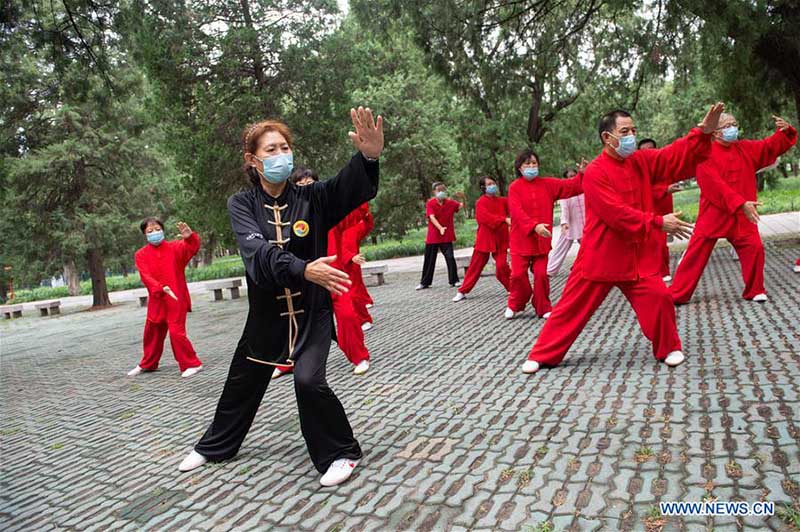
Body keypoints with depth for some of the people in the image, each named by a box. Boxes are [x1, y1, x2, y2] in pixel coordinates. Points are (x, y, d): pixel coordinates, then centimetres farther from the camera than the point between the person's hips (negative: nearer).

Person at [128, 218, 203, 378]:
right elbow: (146, 277, -11)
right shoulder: (141, 255, 1)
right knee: (152, 332, 17)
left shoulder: (175, 247, -2)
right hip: (156, 300, 4)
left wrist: (189, 237, -44)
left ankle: (191, 364, 4)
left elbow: (192, 247, -21)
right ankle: (147, 364, 39)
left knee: (177, 332, -11)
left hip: (176, 299, -4)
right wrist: (161, 289, -28)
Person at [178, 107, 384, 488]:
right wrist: (304, 269, -44)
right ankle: (215, 446, 47)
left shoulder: (310, 198, -10)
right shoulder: (241, 204, -9)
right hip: (266, 312, 2)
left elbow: (353, 186, -28)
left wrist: (369, 156, -50)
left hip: (312, 311, -2)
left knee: (309, 380, -20)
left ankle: (340, 453, 8)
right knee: (243, 381, 19)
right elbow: (257, 251, -27)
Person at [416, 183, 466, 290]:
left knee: (450, 258, -7)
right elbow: (432, 217, -18)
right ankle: (424, 282, 21)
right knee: (429, 260, 9)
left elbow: (461, 206, -11)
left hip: (447, 237, 0)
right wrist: (440, 228, -33)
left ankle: (454, 280, 4)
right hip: (433, 236, 0)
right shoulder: (430, 203, -6)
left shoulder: (450, 203, 1)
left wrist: (462, 199, -32)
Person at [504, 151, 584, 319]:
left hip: (542, 239, 2)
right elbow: (517, 212, -18)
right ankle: (515, 304, 22)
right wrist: (534, 226, -31)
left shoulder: (548, 184, 6)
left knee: (541, 274, 1)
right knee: (518, 274, -2)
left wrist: (584, 175, -22)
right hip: (521, 239, -2)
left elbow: (571, 186, -2)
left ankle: (543, 308, 17)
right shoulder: (514, 187, -5)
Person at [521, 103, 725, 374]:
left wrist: (704, 131, -17)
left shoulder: (641, 161, 6)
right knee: (573, 305, 2)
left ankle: (669, 348, 20)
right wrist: (658, 223, -21)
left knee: (657, 297, -6)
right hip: (600, 256, -4)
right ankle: (542, 355, 14)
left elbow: (677, 155, -1)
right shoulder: (595, 172, -13)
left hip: (639, 255, 5)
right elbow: (616, 213, -21)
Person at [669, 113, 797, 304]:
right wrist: (741, 203, -25)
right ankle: (677, 294, 9)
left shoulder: (745, 149, 8)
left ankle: (755, 291, 20)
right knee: (696, 253, 0)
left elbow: (771, 146, 15)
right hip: (713, 215, -5)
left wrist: (785, 131, -7)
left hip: (742, 215, 5)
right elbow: (715, 184, -20)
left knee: (754, 248, 0)